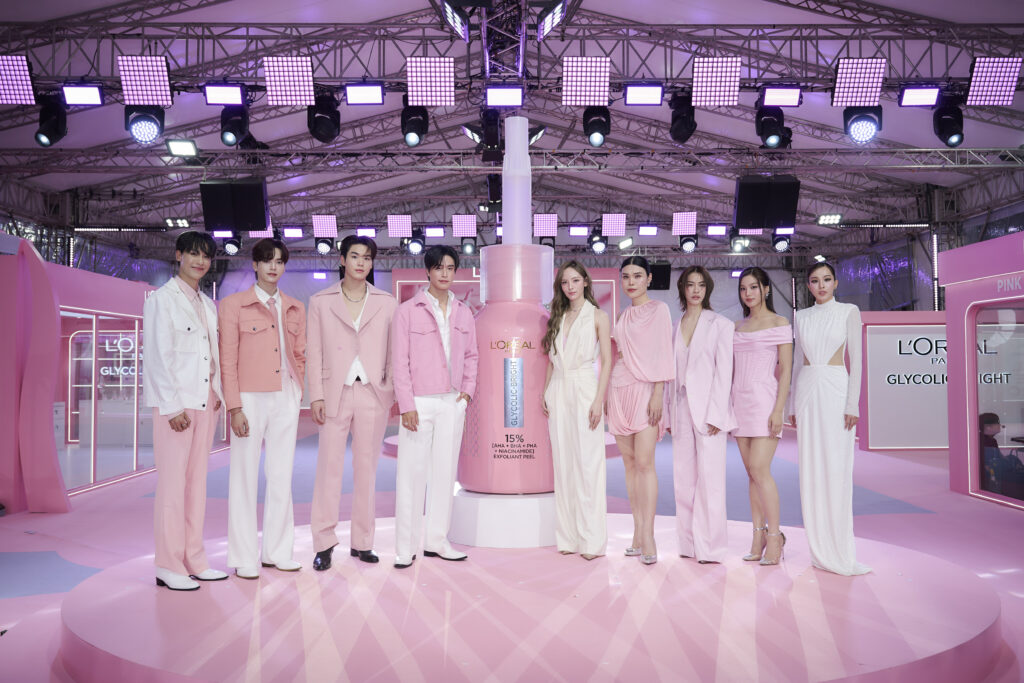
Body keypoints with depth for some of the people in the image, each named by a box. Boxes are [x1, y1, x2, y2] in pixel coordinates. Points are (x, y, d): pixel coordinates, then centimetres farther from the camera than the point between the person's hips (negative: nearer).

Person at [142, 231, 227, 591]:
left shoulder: (207, 304, 17)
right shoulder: (162, 299, -3)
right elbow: (158, 356, -10)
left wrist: (217, 394, 9)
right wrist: (173, 406, -14)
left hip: (205, 401, 7)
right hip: (175, 404, -7)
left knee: (197, 481, 10)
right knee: (172, 483, -4)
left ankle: (194, 560, 17)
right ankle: (169, 567, 4)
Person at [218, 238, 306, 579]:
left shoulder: (295, 308, 12)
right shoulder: (233, 304, -1)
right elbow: (228, 360, -5)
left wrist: (298, 394, 7)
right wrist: (234, 407, -11)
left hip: (286, 399, 4)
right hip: (251, 399, -4)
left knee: (282, 476, 8)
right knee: (245, 477, 1)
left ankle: (277, 551, 19)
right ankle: (244, 558, 11)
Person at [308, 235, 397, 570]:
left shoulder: (387, 303, 8)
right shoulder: (320, 301, 5)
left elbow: (393, 352, 8)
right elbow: (314, 351, 3)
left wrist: (397, 394, 2)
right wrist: (316, 395, -3)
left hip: (373, 394, 1)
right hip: (335, 393, -1)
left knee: (367, 468, 7)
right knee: (329, 467, -2)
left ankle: (362, 541, 17)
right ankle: (324, 543, 9)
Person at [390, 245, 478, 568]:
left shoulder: (463, 313, 9)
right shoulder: (407, 311, -3)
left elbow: (471, 355, 17)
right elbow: (399, 361, -6)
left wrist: (467, 391, 4)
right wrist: (407, 405, -11)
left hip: (453, 403, 4)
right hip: (419, 403, -4)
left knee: (445, 470, 8)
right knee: (412, 472, -3)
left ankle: (437, 541, 19)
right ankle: (406, 547, 7)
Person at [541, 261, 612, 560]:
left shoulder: (598, 316, 2)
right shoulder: (558, 317, 15)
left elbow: (606, 361, -3)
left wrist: (599, 400, -12)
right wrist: (545, 392, 8)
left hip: (584, 389, -5)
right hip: (558, 392, 5)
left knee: (587, 465, -5)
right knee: (563, 465, 5)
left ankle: (592, 540, 1)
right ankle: (568, 537, 12)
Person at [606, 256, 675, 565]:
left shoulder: (658, 309, 0)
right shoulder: (623, 315, 18)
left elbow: (662, 353, -7)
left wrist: (657, 394, -14)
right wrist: (606, 398, 15)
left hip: (645, 389, -6)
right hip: (620, 388, 6)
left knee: (644, 461, -12)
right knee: (629, 462, 4)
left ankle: (648, 534, -11)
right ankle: (638, 531, 8)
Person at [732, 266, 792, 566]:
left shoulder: (779, 324, -1)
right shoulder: (737, 327, 15)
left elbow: (786, 369, -6)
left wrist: (778, 409, -14)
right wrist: (727, 407, 11)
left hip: (765, 399, -6)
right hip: (740, 401, 6)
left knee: (759, 469, -12)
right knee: (752, 472, 6)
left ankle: (774, 536, 0)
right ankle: (758, 535, 11)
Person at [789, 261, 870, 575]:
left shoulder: (849, 312, 1)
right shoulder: (802, 317, 13)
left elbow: (856, 359, -3)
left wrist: (853, 404, -11)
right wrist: (793, 405, 10)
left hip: (836, 390, -4)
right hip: (807, 391, 4)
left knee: (837, 469, -6)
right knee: (811, 470, 3)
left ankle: (840, 551, 1)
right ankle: (820, 549, 12)